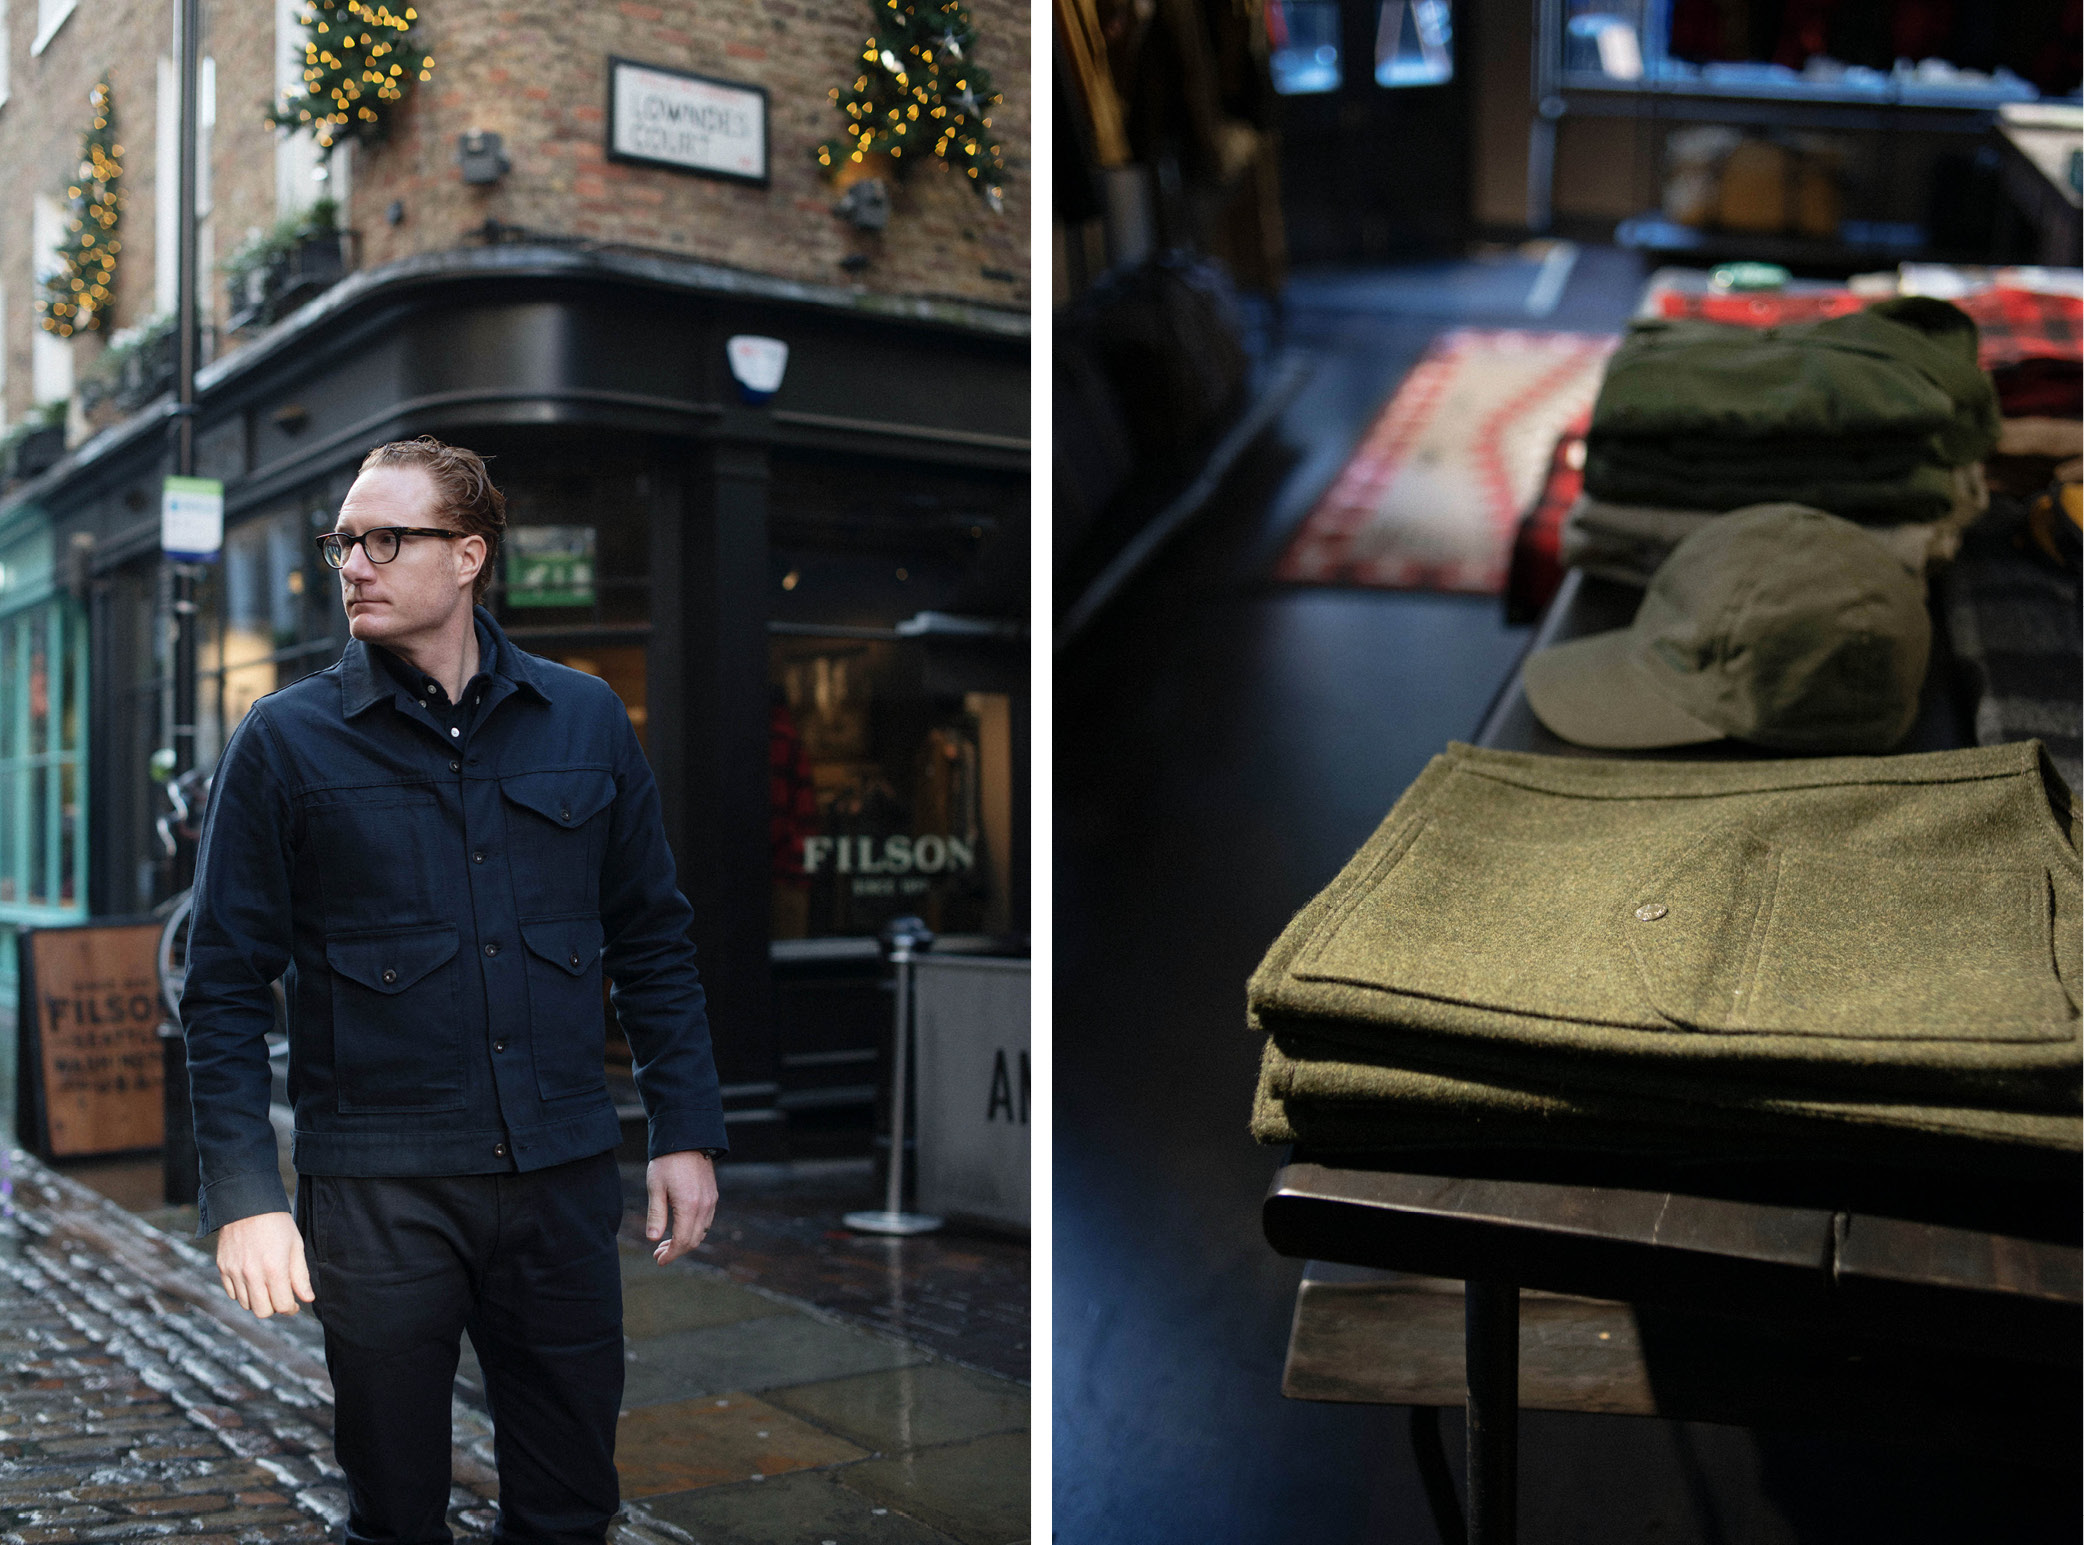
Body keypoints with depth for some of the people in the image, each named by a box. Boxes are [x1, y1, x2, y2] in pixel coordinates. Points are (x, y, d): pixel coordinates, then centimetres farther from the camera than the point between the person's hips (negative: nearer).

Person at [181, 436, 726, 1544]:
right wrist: (243, 1196, -8)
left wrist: (686, 1133, 5)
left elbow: (651, 942, 10)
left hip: (564, 1177, 2)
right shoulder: (285, 741, -2)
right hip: (376, 1190, -2)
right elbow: (226, 985, -2)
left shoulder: (585, 722, 5)